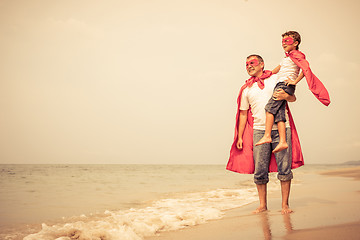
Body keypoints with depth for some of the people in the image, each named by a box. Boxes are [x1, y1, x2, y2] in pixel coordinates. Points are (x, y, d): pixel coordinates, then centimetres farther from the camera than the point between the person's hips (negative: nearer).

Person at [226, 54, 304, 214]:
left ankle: (285, 205, 6)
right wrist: (239, 137, 10)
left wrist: (285, 96, -13)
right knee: (260, 170, -1)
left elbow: (293, 98, 12)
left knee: (284, 168, -3)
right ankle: (262, 205, 11)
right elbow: (243, 114, 16)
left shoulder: (276, 79, 10)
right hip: (259, 130, 1)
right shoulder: (246, 89, 14)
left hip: (281, 129, -1)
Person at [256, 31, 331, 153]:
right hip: (280, 85, 8)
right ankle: (282, 142, -12)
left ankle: (267, 136, -22)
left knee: (270, 107, -19)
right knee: (279, 113, -4)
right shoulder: (286, 58, 28)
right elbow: (276, 70, 41)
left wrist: (295, 81, -17)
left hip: (286, 85, -8)